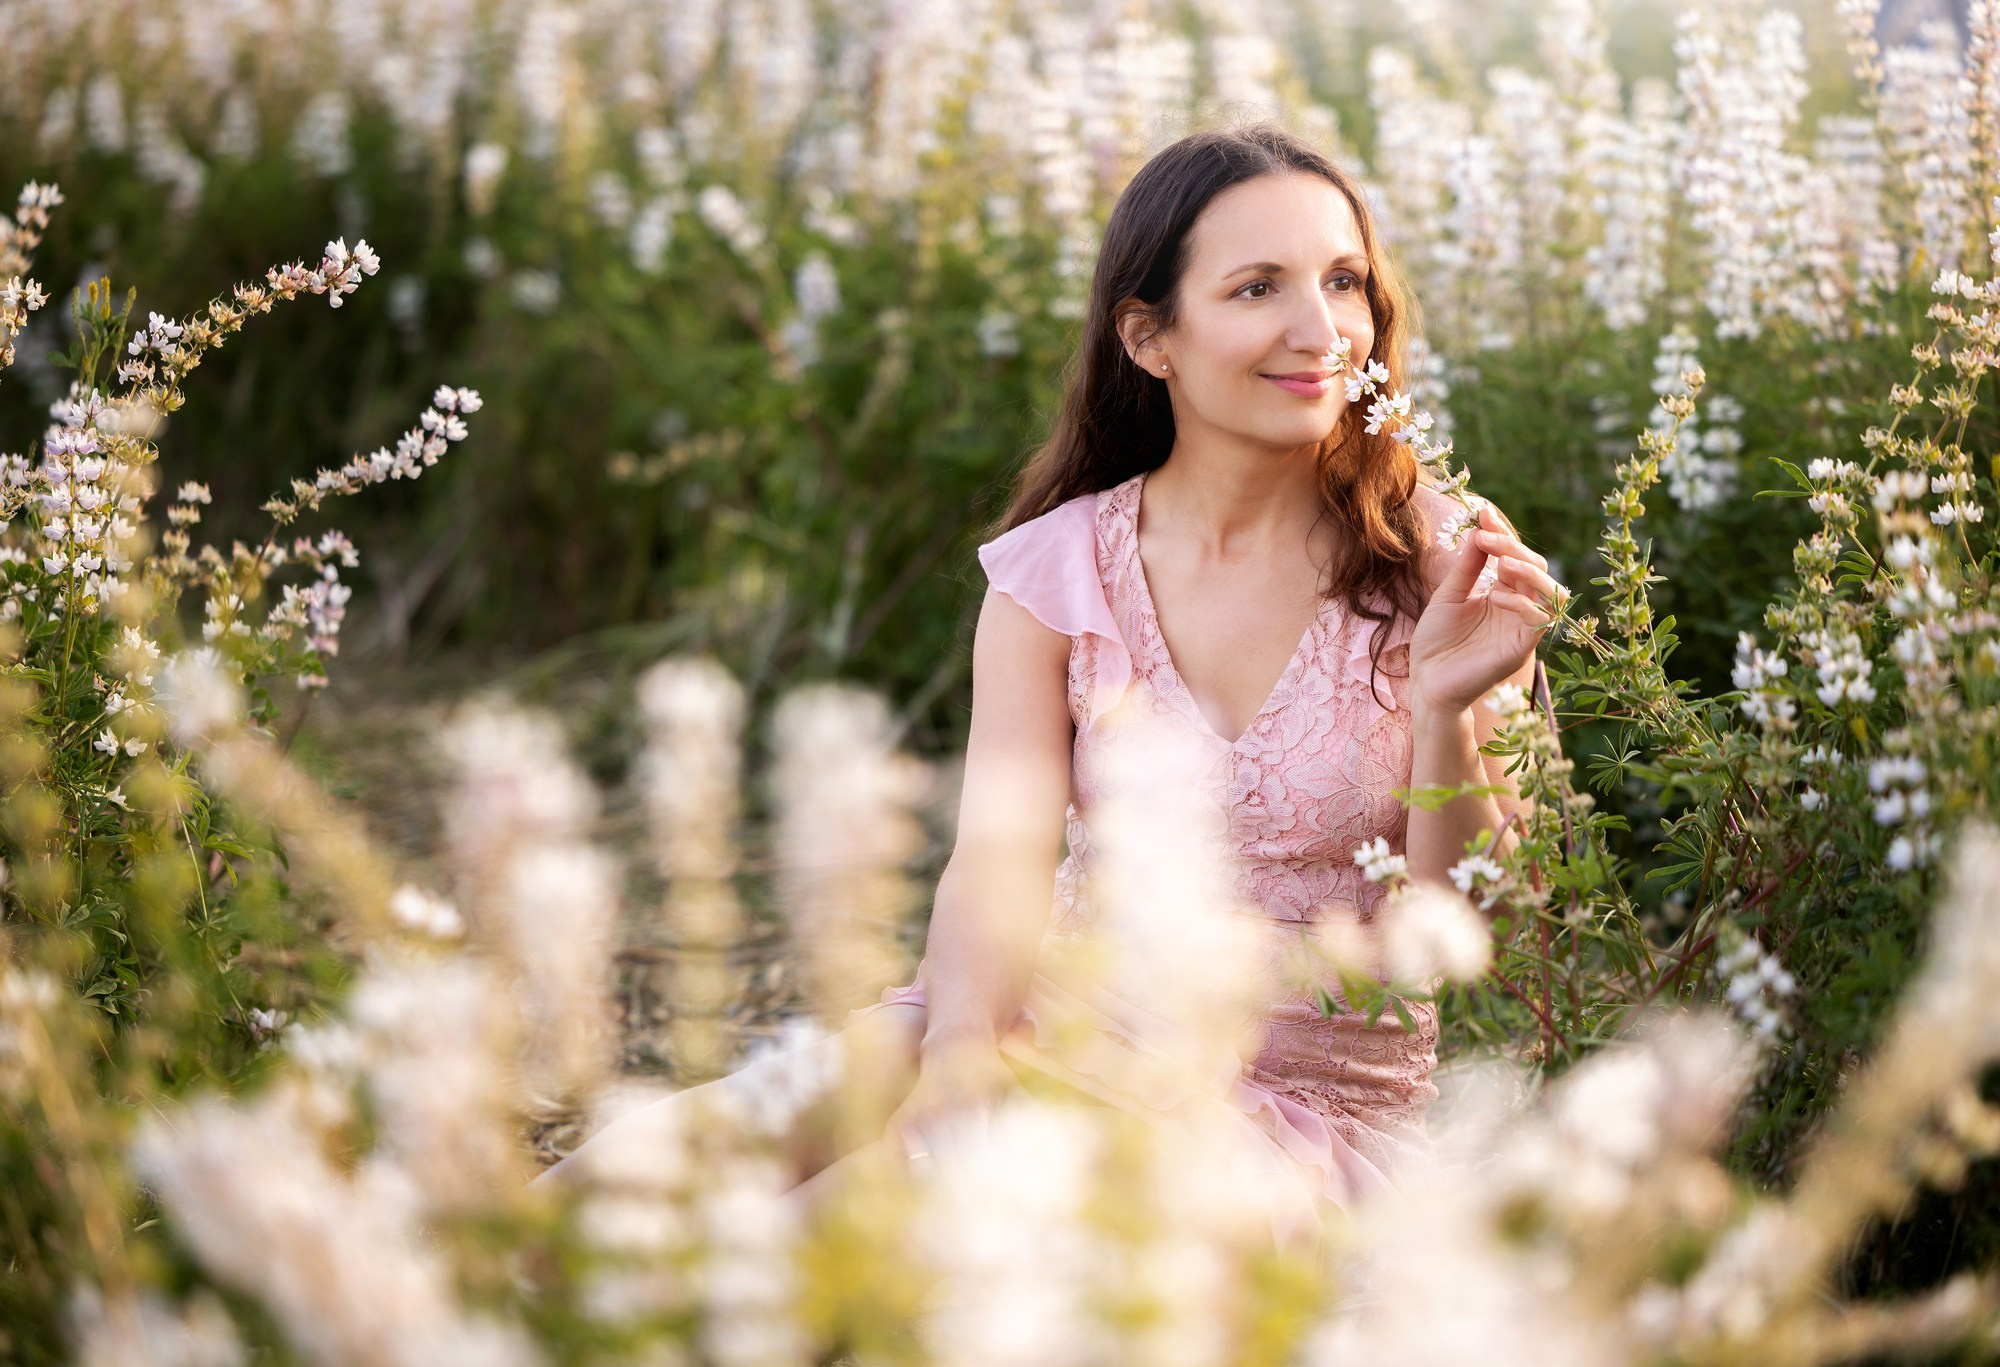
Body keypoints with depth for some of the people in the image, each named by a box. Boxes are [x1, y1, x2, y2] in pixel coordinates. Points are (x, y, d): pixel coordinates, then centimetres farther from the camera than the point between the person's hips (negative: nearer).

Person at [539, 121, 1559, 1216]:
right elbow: (1002, 845, -12)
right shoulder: (1057, 571, 2)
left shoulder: (1446, 563, -2)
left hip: (1311, 1105, -2)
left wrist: (1445, 708, -21)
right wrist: (966, 1037, -33)